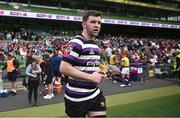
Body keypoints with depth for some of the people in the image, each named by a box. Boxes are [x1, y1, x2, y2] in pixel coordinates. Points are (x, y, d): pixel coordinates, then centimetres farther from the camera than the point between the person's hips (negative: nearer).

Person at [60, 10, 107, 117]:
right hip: (76, 98, -8)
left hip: (95, 94, 8)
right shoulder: (76, 43, -16)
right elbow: (64, 68, -25)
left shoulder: (96, 46, 12)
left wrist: (100, 74, 3)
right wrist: (90, 77, -23)